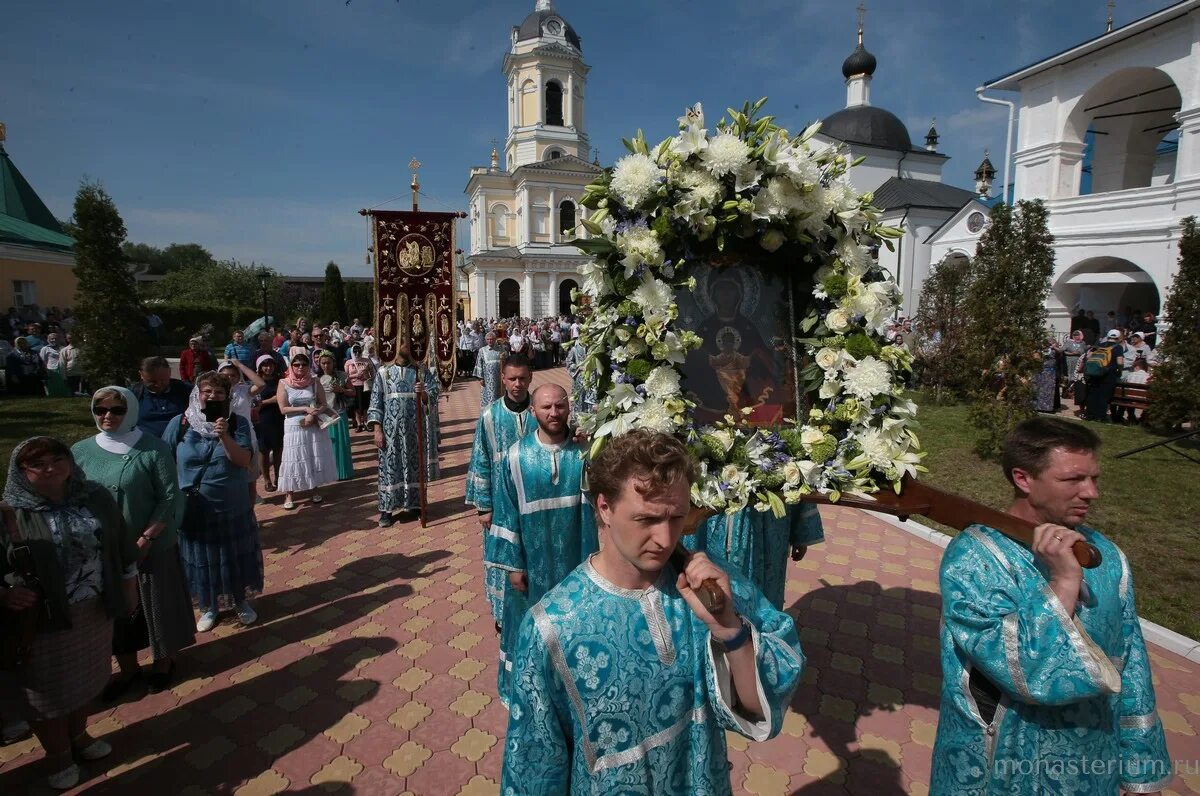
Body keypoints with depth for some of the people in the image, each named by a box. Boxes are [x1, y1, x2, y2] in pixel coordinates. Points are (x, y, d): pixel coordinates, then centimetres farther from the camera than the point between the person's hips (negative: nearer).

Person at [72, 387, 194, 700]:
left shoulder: (154, 449, -13)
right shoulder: (81, 451, 0)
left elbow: (170, 498, -14)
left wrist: (146, 538, -18)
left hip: (152, 547, -4)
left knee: (157, 604, 11)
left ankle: (164, 661, 33)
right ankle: (127, 667, 38)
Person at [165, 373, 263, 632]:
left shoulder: (237, 423, -7)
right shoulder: (180, 424, -6)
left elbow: (244, 461, -15)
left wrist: (224, 436, -28)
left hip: (233, 508, 0)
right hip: (193, 510, 0)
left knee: (235, 558, 15)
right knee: (202, 560, 16)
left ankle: (241, 602, 36)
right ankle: (209, 606, 38)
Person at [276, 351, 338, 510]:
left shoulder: (314, 382, 1)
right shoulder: (284, 383, -4)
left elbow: (324, 405, 0)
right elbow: (283, 409, -9)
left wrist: (313, 415, -17)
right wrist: (305, 409, -18)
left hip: (314, 426, 2)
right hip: (294, 428, -2)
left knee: (316, 458, 8)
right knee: (294, 459, 1)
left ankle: (316, 490, 22)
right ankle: (288, 495, 11)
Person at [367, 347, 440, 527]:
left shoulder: (422, 371, 3)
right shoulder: (383, 372, 2)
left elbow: (433, 397, -3)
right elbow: (375, 403, 0)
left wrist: (424, 393, -26)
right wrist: (377, 429, -8)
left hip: (416, 429, 1)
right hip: (391, 430, -1)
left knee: (416, 466, 9)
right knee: (390, 467, 3)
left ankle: (415, 505, 24)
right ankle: (386, 510, 13)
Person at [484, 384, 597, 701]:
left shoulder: (584, 453, -10)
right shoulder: (517, 456, -11)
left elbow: (595, 504, -8)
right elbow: (507, 512, -6)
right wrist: (512, 562, -5)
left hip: (572, 559, 1)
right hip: (532, 561, 0)